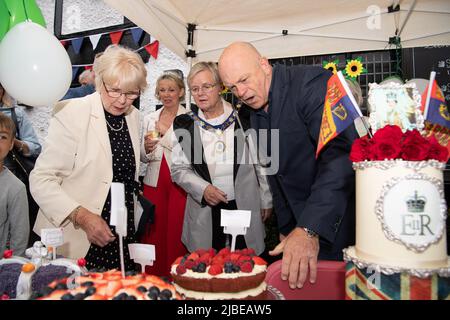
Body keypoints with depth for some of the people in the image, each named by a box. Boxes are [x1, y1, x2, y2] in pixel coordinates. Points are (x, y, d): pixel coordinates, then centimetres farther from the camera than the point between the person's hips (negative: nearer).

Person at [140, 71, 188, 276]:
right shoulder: (149, 119, 13)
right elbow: (142, 158, 17)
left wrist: (165, 132, -10)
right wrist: (146, 148, -5)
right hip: (155, 182, 4)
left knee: (177, 236, -2)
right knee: (153, 235, 5)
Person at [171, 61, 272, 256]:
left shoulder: (243, 118, -2)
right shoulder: (185, 125, 0)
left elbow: (261, 163, 6)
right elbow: (178, 169, 4)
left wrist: (266, 201, 9)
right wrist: (202, 188, -13)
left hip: (245, 208, 0)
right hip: (204, 213, 0)